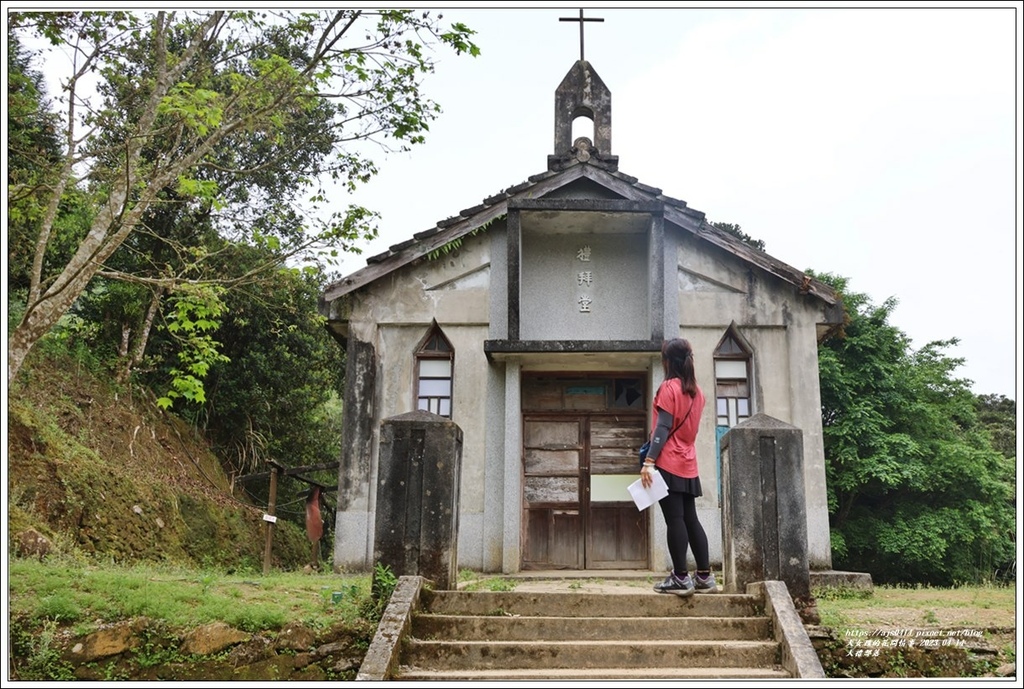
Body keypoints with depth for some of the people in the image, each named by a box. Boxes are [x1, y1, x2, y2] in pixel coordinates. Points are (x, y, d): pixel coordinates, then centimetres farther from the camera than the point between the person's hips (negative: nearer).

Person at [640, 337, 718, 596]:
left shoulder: (668, 387, -9)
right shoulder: (696, 391, 13)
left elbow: (663, 428, -15)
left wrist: (649, 461, -17)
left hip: (669, 464, -7)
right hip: (688, 465, 8)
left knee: (674, 520, -5)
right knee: (690, 519, 10)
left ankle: (680, 578, -4)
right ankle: (705, 577, 10)